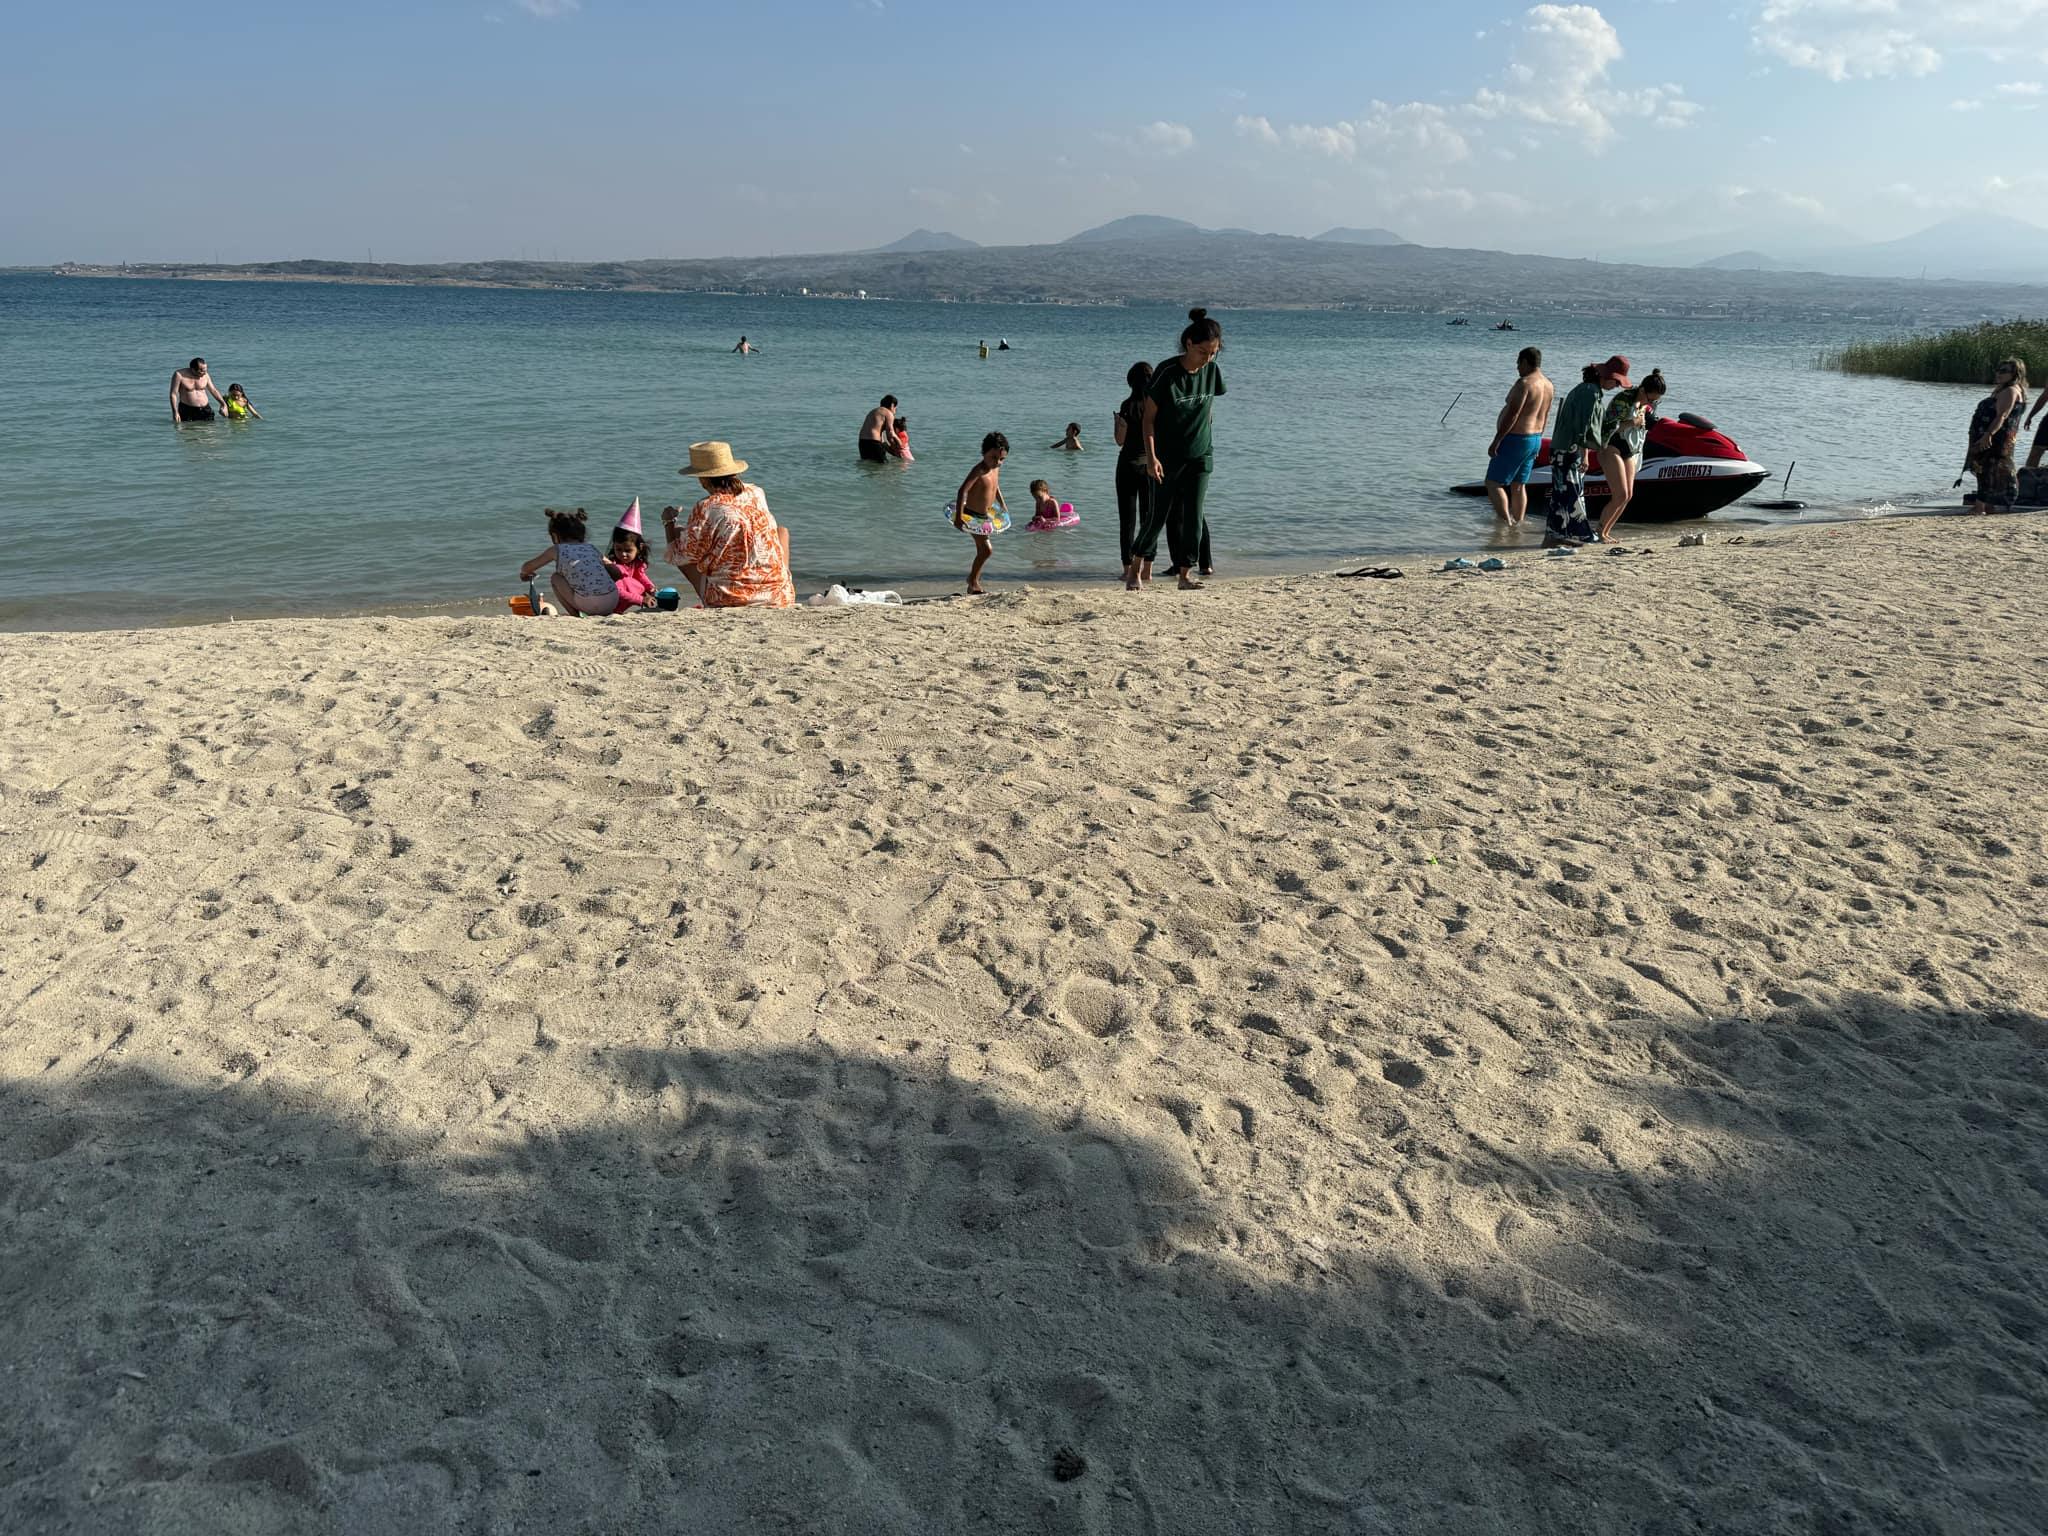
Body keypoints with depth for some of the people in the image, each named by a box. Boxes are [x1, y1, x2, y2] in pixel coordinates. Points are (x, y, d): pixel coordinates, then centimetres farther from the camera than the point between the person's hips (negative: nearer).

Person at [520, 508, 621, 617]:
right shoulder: (592, 547, 20)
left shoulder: (556, 550, 11)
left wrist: (525, 573, 49)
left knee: (555, 578, 18)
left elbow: (526, 568, 24)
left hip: (588, 605, -4)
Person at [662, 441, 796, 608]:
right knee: (781, 530, 30)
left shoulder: (705, 509, -12)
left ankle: (708, 599, 18)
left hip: (727, 602, -3)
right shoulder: (757, 493, 3)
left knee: (678, 533, 14)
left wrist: (668, 522, 16)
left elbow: (677, 557, -1)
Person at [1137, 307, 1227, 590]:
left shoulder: (1212, 371, -2)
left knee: (1193, 514, -2)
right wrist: (1151, 456, -18)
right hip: (1167, 457, -3)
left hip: (1199, 455, 3)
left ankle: (1185, 574, 3)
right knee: (1159, 514, 2)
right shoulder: (1166, 373, -15)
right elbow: (1149, 417, -12)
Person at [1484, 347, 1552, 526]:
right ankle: (1517, 526, 18)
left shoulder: (1524, 383, -18)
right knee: (1518, 486, 15)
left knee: (1493, 483, -3)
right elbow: (1544, 417, 16)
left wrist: (1496, 441, -20)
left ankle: (1506, 524, -9)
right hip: (1535, 440, 9)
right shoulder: (1549, 386, 10)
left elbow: (1512, 414, -22)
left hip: (1515, 439, -9)